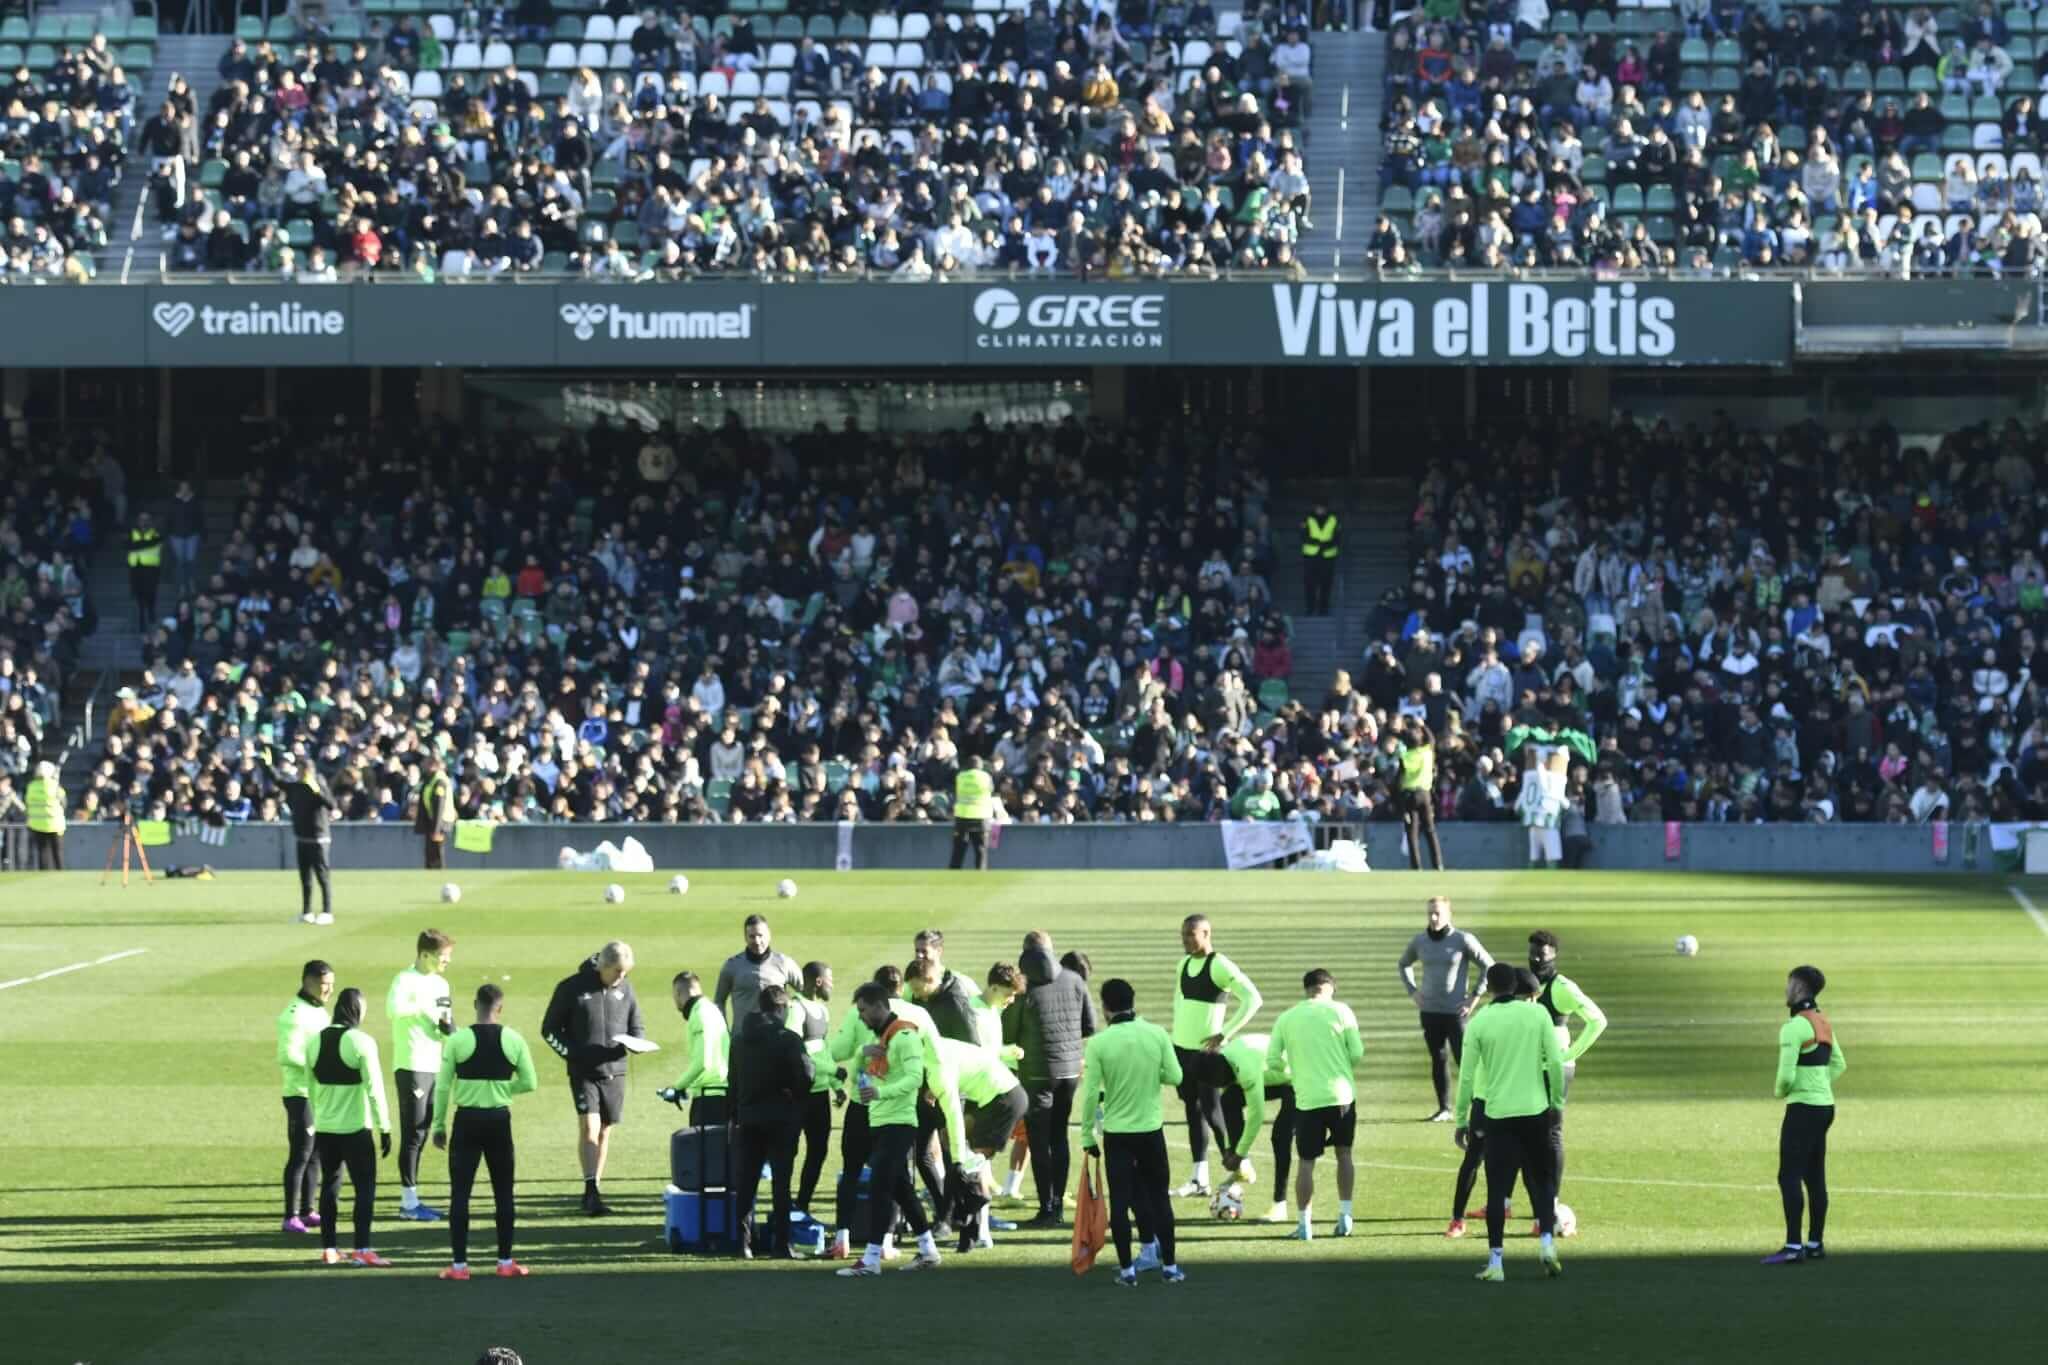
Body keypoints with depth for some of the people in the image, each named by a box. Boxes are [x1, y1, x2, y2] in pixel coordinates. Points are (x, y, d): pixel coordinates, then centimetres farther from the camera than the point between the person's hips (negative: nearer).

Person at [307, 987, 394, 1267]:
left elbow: (310, 1086, 12)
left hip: (325, 1128, 6)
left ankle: (328, 1249, 16)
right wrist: (384, 1128, -10)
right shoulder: (361, 1042, -12)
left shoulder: (317, 1041, 5)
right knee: (365, 1187, -1)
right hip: (355, 1128, -6)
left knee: (329, 1186, 14)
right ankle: (362, 1250, -8)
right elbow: (374, 1088, -14)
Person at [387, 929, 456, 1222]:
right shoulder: (406, 980, -10)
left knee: (421, 1134, 11)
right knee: (412, 1134, -6)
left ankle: (411, 1200, 17)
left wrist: (447, 1027, -1)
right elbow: (393, 1008, -31)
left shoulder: (440, 984, 15)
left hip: (432, 1066, 8)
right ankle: (409, 1202, -2)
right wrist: (428, 1006, -25)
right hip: (412, 1067, -8)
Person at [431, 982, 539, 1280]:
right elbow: (530, 1083, 2)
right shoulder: (513, 1040, -3)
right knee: (503, 1192, 12)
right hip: (499, 1119, 1)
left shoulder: (458, 1040, -7)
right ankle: (505, 1262, 14)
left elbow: (442, 1087, -5)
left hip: (467, 1120, -1)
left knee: (460, 1192, 4)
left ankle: (459, 1264, 1)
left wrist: (439, 1125, 4)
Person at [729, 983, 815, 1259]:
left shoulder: (739, 1040, 7)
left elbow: (733, 1081, 8)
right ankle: (781, 1243, -1)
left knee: (746, 1182, 8)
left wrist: (735, 1116, 13)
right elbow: (805, 1076, -19)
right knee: (781, 1181, 1)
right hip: (781, 1120, -4)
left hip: (748, 1118, 4)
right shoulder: (788, 1040, -12)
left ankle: (744, 1241, 6)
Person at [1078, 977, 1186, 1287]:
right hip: (1151, 1130, 2)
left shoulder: (1098, 1044, -11)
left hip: (1116, 1133, -2)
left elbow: (1090, 1094, -10)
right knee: (1159, 1197, 12)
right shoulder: (1157, 1035, -6)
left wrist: (1087, 1135, 0)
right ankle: (1169, 1265, 15)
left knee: (1120, 1202, 5)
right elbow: (1175, 1076, -2)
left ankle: (1126, 1269, 5)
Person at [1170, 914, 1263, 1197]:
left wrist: (1224, 1034, -19)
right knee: (1193, 1111, 10)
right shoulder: (1184, 964, 10)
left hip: (1205, 1051, -8)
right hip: (1181, 1047, 8)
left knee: (1212, 1113, -6)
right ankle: (1199, 1180, 13)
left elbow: (1253, 999, -19)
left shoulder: (1220, 966, -13)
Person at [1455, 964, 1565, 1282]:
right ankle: (1547, 1239, -1)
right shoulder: (1537, 1014, -1)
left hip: (1497, 1115, 0)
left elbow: (1467, 1074, -1)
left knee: (1497, 1189, 4)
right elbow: (1555, 1062, -4)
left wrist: (1461, 1119, 8)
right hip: (1534, 1111, 0)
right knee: (1540, 1181, 16)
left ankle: (1495, 1262, 2)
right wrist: (1557, 1101, 10)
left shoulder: (1480, 1022, -1)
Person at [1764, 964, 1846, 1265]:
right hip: (1824, 1105, 9)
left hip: (1803, 1108, -9)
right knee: (1815, 1178, 13)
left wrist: (1779, 1091, 0)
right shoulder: (1823, 1023, 11)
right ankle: (1816, 1243, 18)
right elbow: (1839, 1064, 23)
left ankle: (1793, 1246, -12)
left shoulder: (1794, 1028, -18)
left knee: (1789, 1177, -8)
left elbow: (1786, 1075, -22)